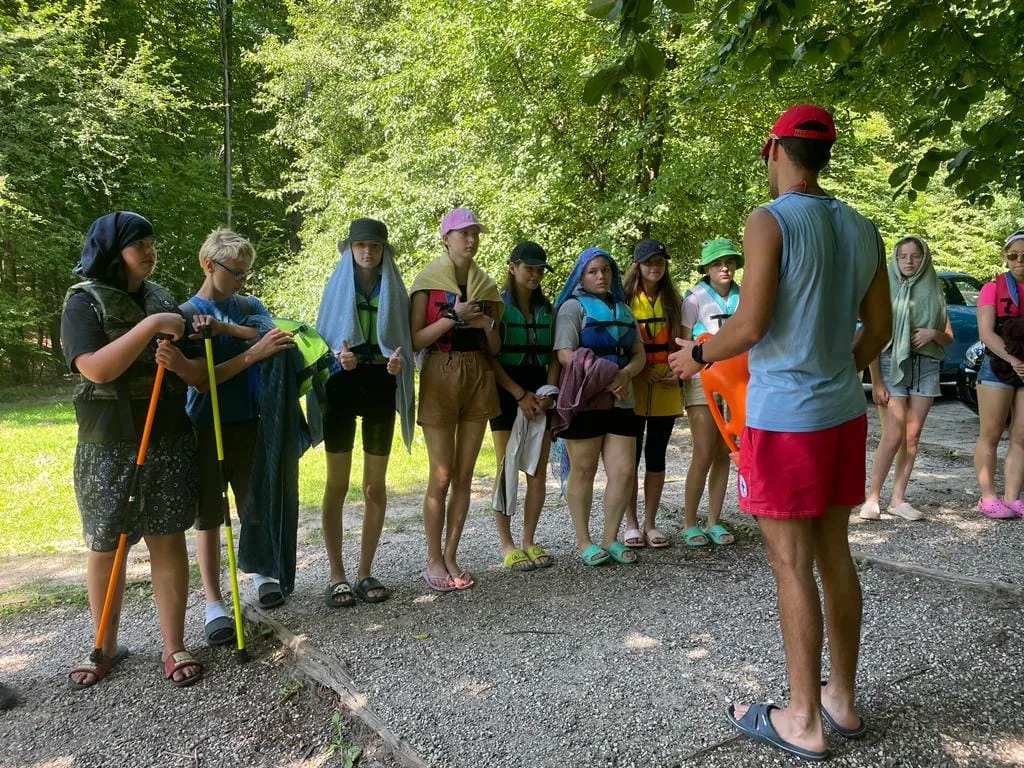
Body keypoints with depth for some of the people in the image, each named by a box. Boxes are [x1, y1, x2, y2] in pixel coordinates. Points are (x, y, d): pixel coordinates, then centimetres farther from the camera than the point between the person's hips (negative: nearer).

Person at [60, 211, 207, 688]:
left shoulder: (161, 297, 8)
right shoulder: (84, 301, -6)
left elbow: (189, 366, 12)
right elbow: (97, 368, -20)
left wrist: (179, 362, -11)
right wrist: (149, 326, -24)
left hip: (169, 441, 3)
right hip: (109, 446, -3)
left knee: (168, 539, 4)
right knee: (106, 547, 7)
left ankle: (174, 647, 13)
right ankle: (105, 647, 25)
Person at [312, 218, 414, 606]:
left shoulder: (394, 289, 7)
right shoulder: (336, 286, 6)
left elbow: (404, 340, 8)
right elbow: (321, 339, 6)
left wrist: (399, 361, -15)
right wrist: (338, 355, -17)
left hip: (380, 386, 1)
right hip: (341, 385, -1)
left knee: (375, 487, 4)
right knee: (336, 484, -2)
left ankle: (365, 572, 15)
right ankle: (337, 576, 7)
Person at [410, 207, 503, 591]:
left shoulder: (486, 285, 12)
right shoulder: (428, 280, 0)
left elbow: (495, 348, 15)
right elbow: (415, 340, -7)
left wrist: (488, 325, -5)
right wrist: (453, 316, -16)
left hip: (479, 379, 4)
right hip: (440, 377, -4)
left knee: (464, 476, 5)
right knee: (441, 476, -4)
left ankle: (451, 557, 16)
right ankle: (433, 561, 9)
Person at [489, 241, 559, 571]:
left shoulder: (546, 309, 14)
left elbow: (553, 356, 12)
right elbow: (490, 358, -8)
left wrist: (549, 391, -4)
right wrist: (520, 394, -14)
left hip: (540, 395, 5)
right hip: (507, 393, -4)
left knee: (538, 472, 3)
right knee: (507, 470, -2)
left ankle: (529, 541, 14)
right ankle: (506, 544, 7)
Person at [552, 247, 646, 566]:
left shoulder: (623, 309, 19)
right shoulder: (573, 306, 0)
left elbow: (639, 354, 13)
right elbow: (565, 354, -12)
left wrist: (625, 374, -9)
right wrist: (603, 379, -20)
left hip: (621, 402, 6)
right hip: (585, 401, -5)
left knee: (624, 471, 2)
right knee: (583, 471, 2)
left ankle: (610, 538, 17)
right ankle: (583, 542, 13)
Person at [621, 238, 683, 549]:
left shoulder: (672, 299, 12)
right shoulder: (625, 299, -1)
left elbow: (679, 341, 14)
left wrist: (677, 370, -3)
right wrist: (642, 371, -14)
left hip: (666, 389, 4)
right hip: (633, 387, -3)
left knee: (656, 456, 7)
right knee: (631, 457, 1)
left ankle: (650, 523, 16)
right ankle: (631, 524, 11)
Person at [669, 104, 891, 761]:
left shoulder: (771, 220, -12)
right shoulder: (862, 229, 9)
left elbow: (751, 324, -17)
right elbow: (880, 328, 12)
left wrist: (697, 355, 0)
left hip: (784, 416, -7)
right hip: (844, 411, 7)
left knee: (792, 565, 1)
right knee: (835, 554, 15)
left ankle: (803, 721, 13)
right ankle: (842, 700, 27)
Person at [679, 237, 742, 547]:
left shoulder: (742, 297, 5)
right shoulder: (695, 297, -7)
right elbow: (685, 344, -4)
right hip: (702, 382, -4)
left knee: (723, 454, 7)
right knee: (704, 455, -8)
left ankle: (714, 522, 18)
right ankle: (689, 524, 6)